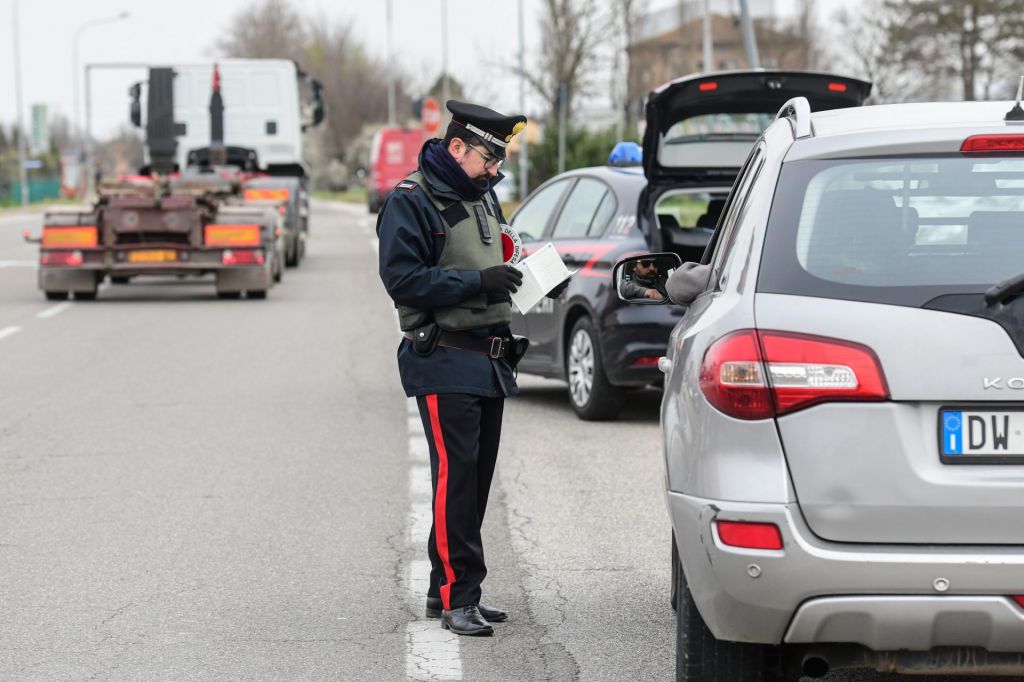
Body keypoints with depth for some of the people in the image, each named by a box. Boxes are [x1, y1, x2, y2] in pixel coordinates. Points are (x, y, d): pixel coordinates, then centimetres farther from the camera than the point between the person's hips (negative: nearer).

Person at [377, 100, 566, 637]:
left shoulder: (483, 197, 18)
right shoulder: (411, 201, -9)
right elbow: (403, 279, -17)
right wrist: (478, 281, -22)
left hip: (491, 363, 9)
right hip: (444, 362, -9)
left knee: (477, 478, 10)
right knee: (455, 475, -12)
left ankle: (445, 590, 18)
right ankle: (457, 596, -9)